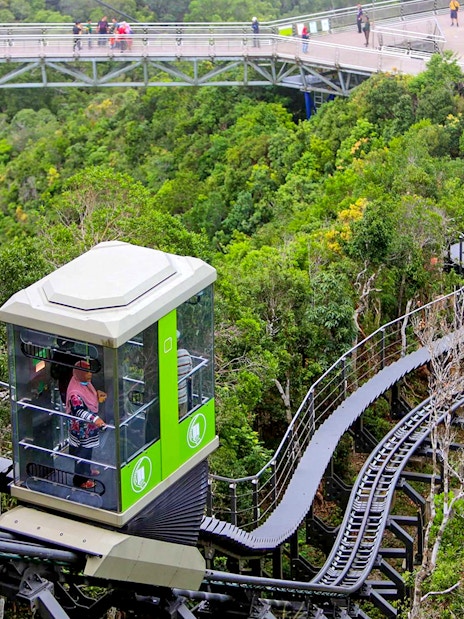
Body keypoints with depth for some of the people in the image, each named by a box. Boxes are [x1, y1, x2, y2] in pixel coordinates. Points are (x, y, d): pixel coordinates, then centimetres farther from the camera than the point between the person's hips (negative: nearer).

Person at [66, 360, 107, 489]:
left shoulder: (86, 383, -3)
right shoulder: (75, 392, -33)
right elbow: (79, 411, -43)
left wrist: (97, 395, 2)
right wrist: (95, 419, -54)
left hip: (89, 427, 9)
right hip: (81, 429, -9)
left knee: (88, 450, 27)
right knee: (81, 453, 7)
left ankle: (86, 471, 48)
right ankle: (79, 480, 24)